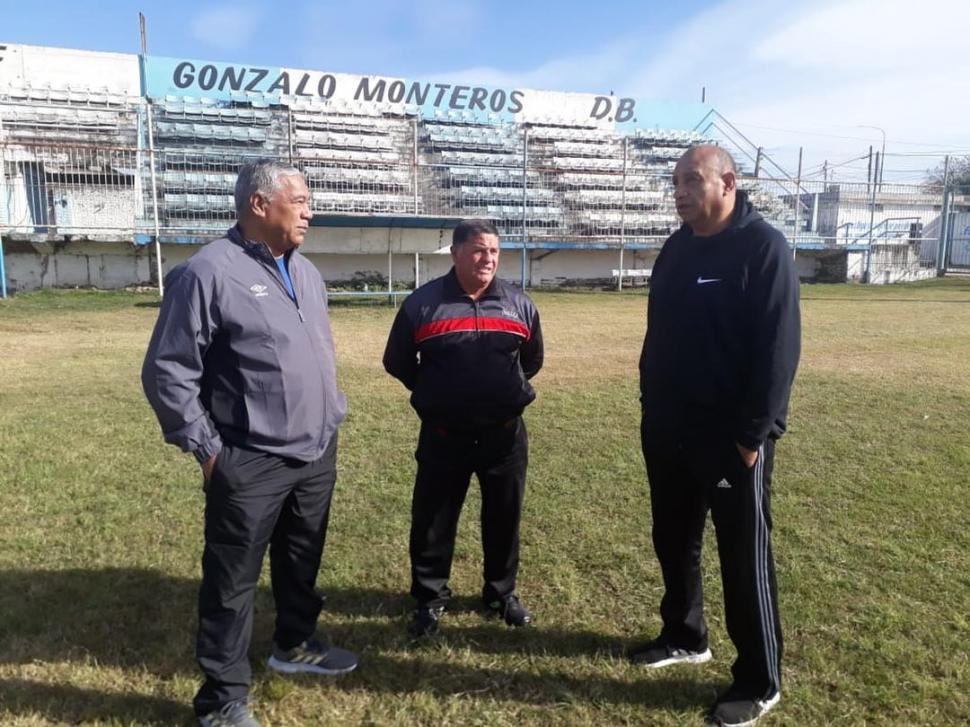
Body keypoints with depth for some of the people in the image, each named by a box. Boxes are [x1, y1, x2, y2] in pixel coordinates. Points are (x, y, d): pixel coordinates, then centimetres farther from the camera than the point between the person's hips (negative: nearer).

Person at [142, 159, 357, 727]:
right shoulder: (209, 272, -14)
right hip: (251, 465, -7)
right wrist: (207, 449, -12)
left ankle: (296, 644, 45)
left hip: (318, 456, 7)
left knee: (302, 562, 22)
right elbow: (167, 371, -13)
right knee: (233, 580, 7)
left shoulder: (307, 272, 10)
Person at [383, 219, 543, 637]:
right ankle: (430, 599, 26)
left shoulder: (519, 304, 3)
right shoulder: (422, 303, -5)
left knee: (504, 518, 13)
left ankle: (502, 593, 33)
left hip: (505, 433, 2)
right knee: (432, 521, 7)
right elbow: (397, 361, 6)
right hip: (443, 436, -2)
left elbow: (532, 359, 19)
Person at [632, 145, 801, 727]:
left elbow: (779, 347, -16)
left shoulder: (764, 248, -12)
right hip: (668, 431, 7)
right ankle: (684, 637, 39)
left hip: (732, 437, -7)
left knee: (745, 558, 5)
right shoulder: (678, 248, 10)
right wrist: (652, 407, 11)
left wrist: (753, 433, -18)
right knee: (673, 541, 18)